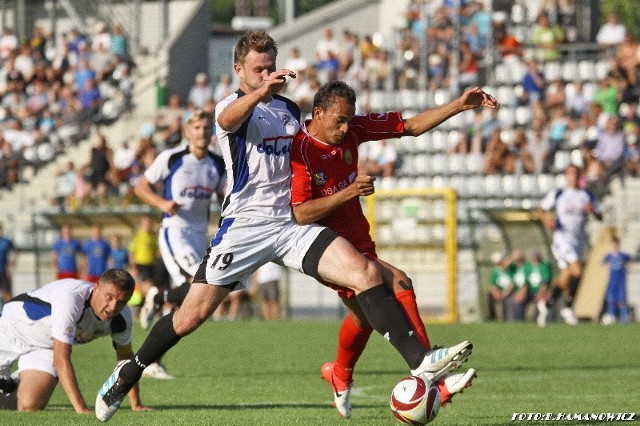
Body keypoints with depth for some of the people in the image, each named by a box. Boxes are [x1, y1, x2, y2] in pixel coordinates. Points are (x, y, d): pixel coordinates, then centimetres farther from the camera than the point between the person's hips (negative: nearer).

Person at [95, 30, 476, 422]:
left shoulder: (290, 110, 16)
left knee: (366, 272, -17)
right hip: (245, 224, -4)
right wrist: (261, 92, -53)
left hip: (293, 223, 4)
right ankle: (129, 373, 21)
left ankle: (420, 361, -24)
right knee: (193, 314, -3)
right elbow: (230, 118, -32)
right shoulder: (232, 107, -4)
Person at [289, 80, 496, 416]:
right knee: (398, 285, -24)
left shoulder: (353, 130, -2)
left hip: (357, 241, 8)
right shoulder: (298, 149, -20)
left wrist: (460, 106, -5)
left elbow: (411, 126, 3)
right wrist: (348, 192, -30)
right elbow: (300, 215, -24)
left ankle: (340, 376, 45)